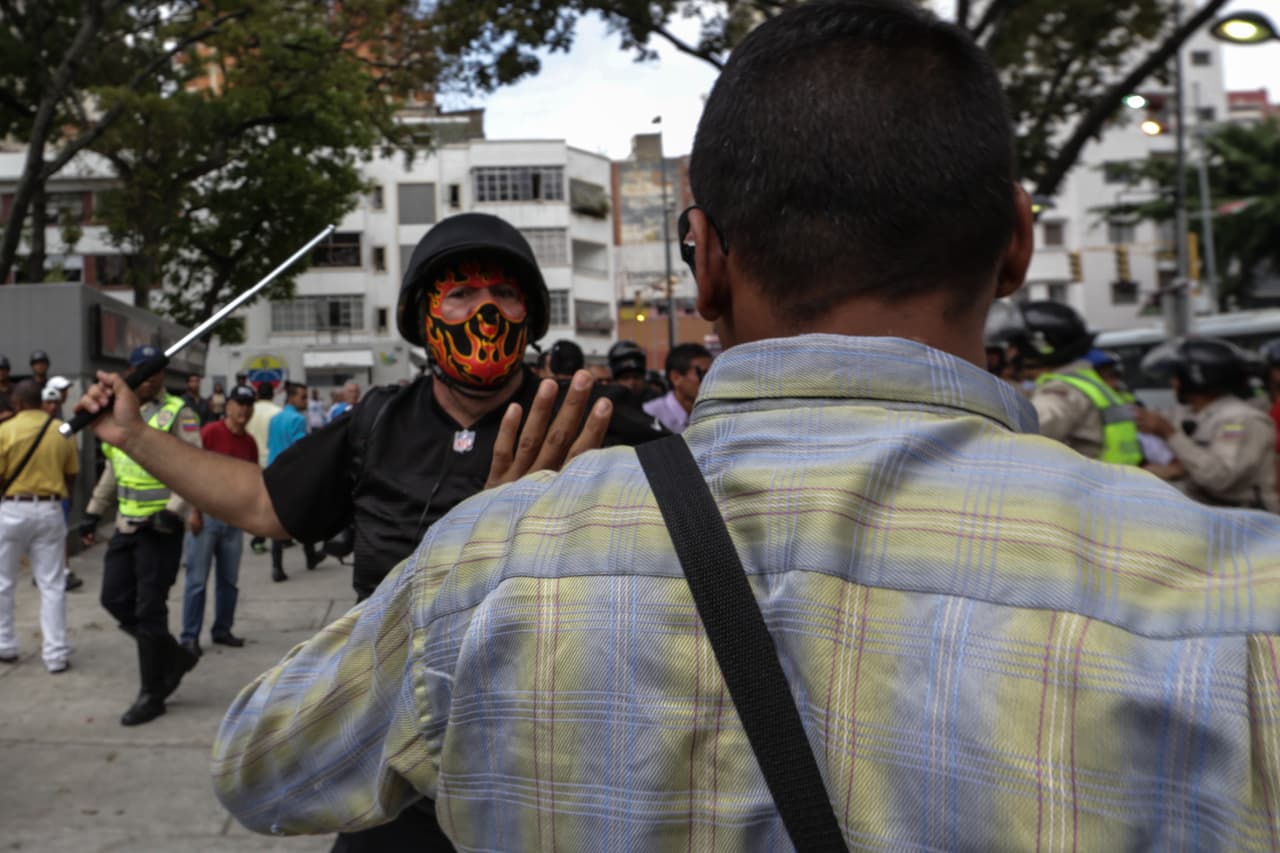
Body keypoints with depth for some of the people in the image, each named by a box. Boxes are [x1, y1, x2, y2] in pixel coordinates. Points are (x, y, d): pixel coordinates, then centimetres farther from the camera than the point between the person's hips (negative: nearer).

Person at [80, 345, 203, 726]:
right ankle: (175, 657, 27)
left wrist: (173, 511, -25)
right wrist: (94, 511, 19)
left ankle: (152, 693, 11)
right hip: (126, 524, 7)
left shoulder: (178, 414, -9)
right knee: (115, 599, 8)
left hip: (160, 528, -7)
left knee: (149, 609, -3)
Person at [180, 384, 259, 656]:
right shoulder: (211, 432, -9)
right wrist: (194, 511, -14)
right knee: (197, 579, -1)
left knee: (229, 580, 10)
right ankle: (190, 636, 5)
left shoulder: (250, 442, 7)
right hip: (206, 515, -5)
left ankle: (222, 630, 21)